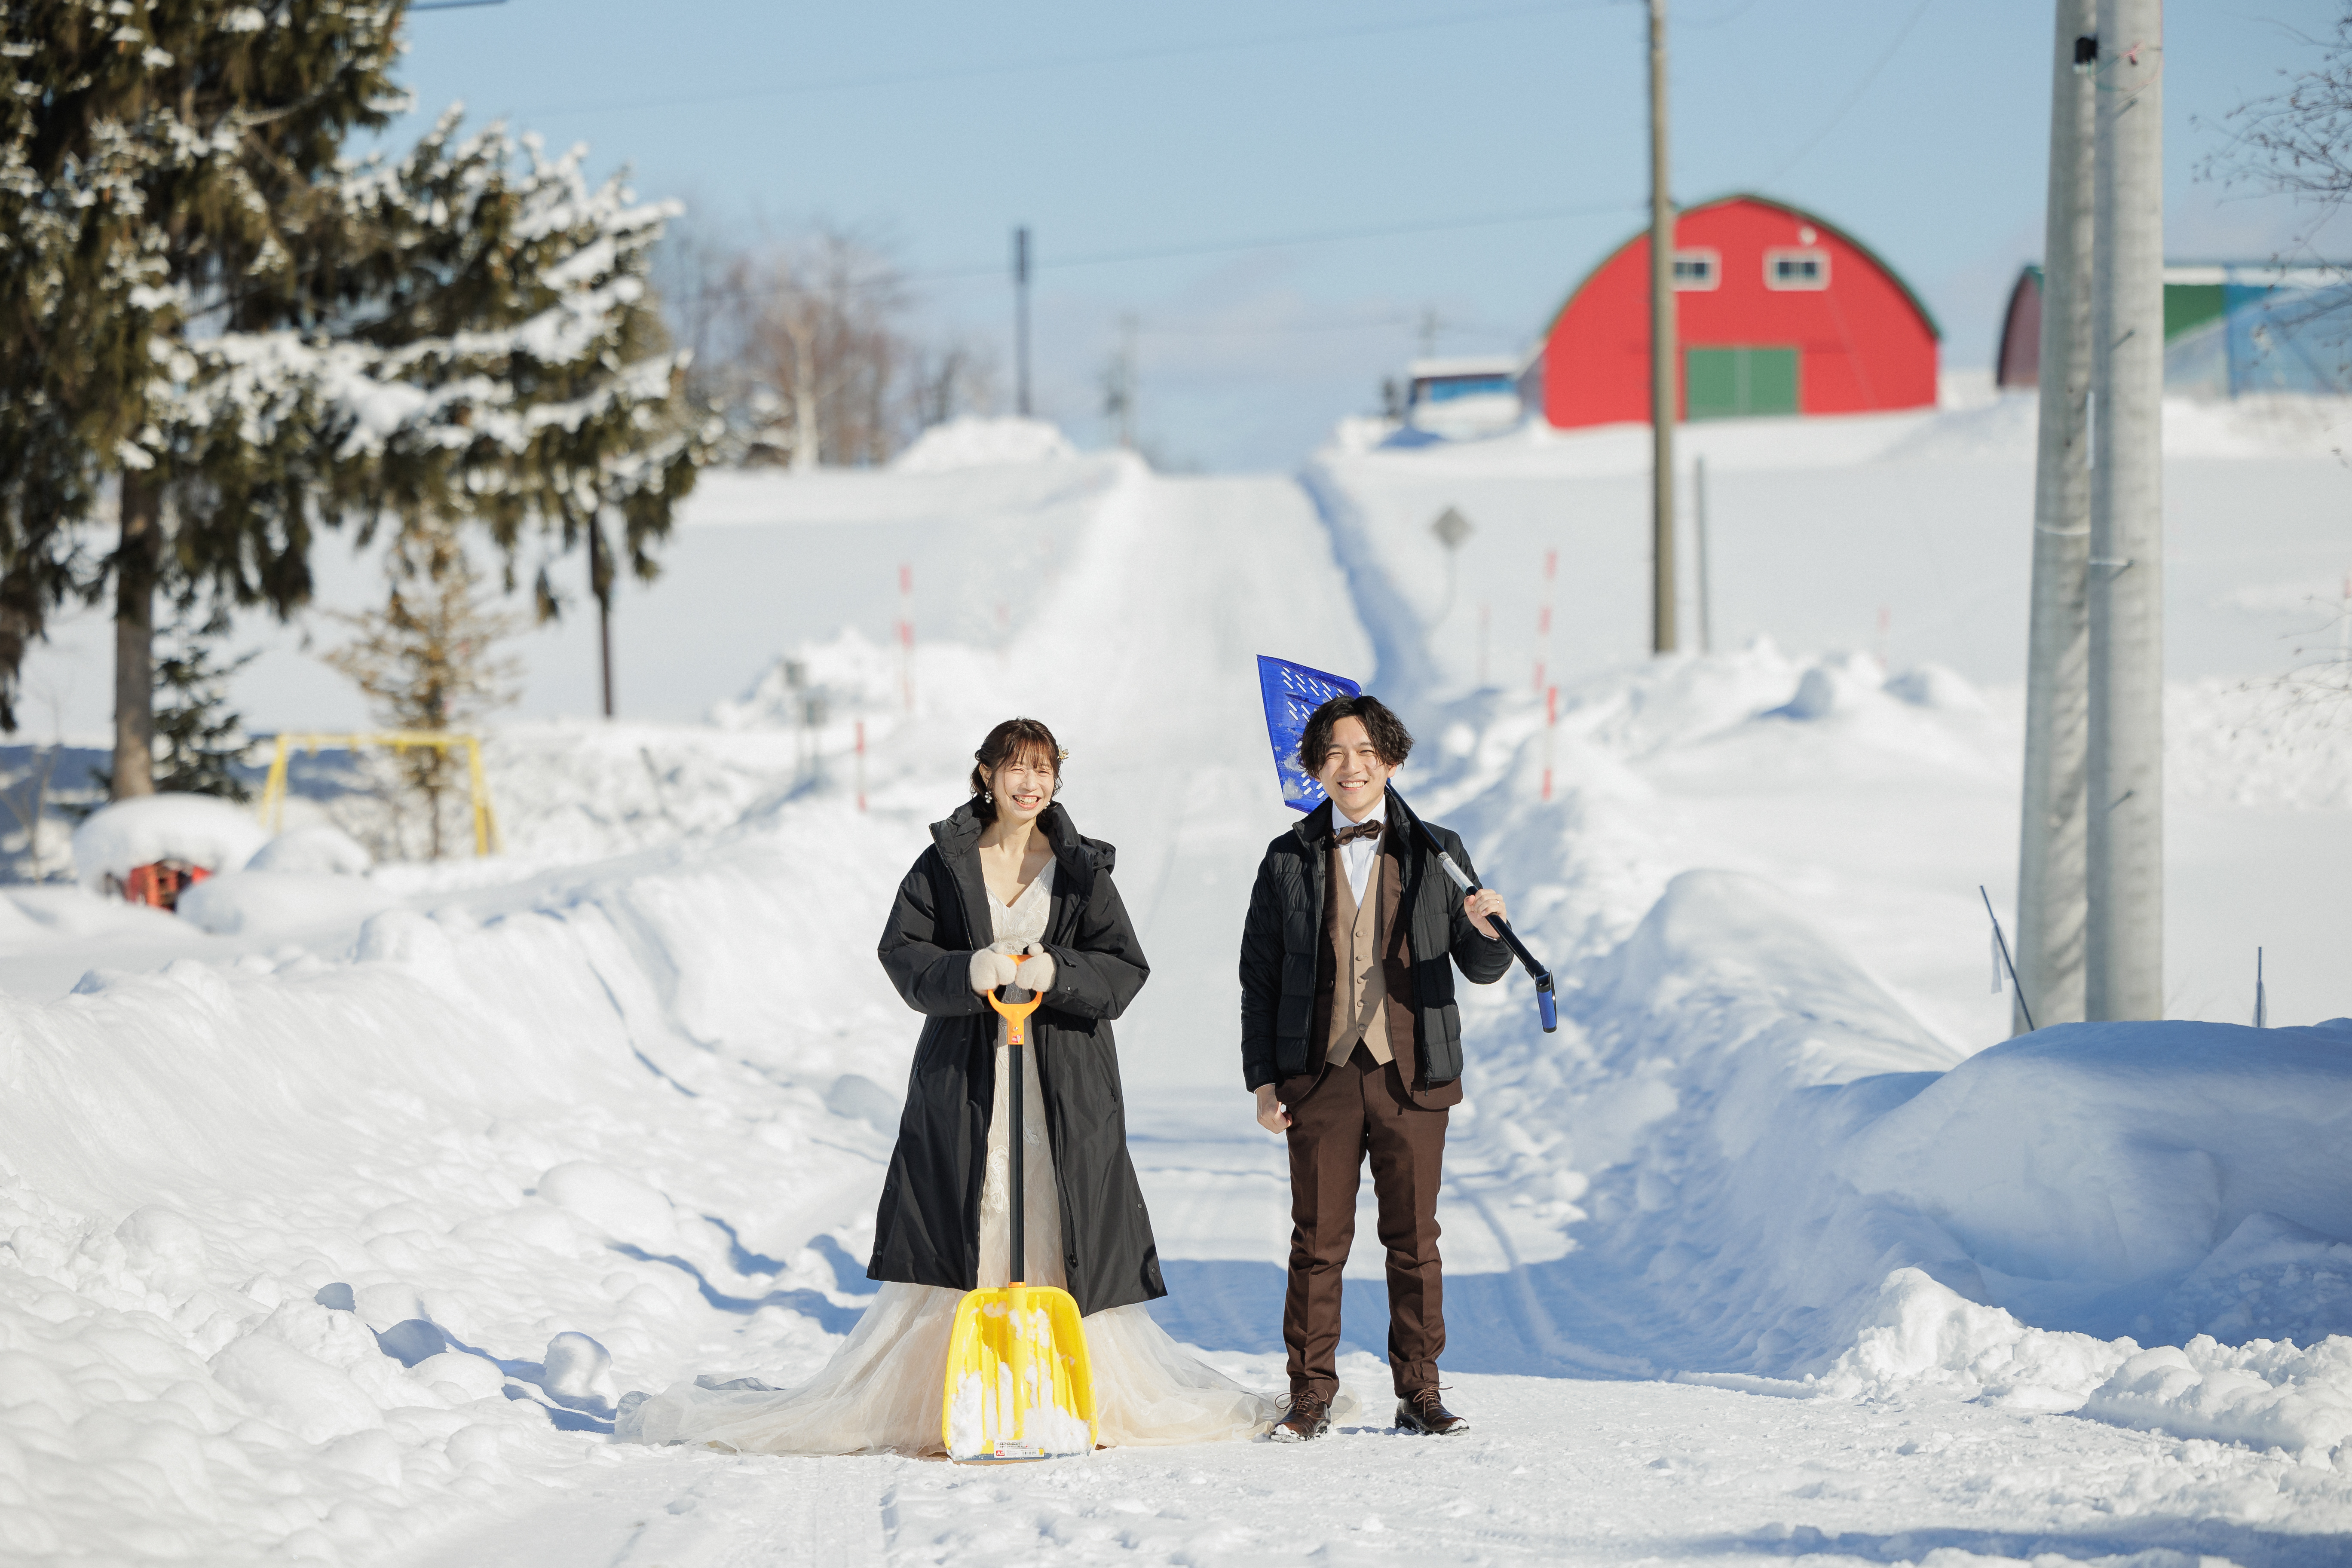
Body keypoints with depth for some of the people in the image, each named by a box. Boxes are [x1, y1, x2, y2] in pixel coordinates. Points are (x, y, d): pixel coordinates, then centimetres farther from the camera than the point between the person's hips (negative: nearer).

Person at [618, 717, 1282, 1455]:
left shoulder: (1082, 870, 8)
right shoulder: (945, 863, 6)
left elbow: (1126, 968, -1)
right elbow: (903, 952, -3)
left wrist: (1058, 973, -19)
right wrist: (967, 972, -21)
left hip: (1065, 1095, 1)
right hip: (964, 1085, -1)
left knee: (1069, 1252, 0)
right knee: (952, 1252, -4)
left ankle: (1099, 1402, 10)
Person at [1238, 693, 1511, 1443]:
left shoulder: (1435, 853, 5)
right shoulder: (1288, 861, 6)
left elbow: (1482, 969, 3)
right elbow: (1259, 978, 9)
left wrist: (1485, 931, -20)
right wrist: (1262, 1079, 2)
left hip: (1411, 1073, 0)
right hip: (1319, 1075, 0)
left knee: (1414, 1239, 4)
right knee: (1318, 1240, 2)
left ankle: (1420, 1394, 12)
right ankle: (1311, 1396, 10)